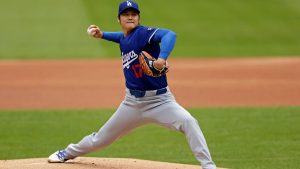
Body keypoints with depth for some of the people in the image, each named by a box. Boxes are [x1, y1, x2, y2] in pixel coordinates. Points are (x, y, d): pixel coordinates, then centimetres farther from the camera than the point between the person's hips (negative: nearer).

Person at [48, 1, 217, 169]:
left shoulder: (143, 32, -15)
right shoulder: (124, 38, 7)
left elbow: (169, 35, -36)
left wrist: (162, 57, -52)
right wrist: (102, 34, 21)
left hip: (159, 100, -6)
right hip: (132, 102, 6)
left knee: (188, 121, -32)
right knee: (101, 139, 18)